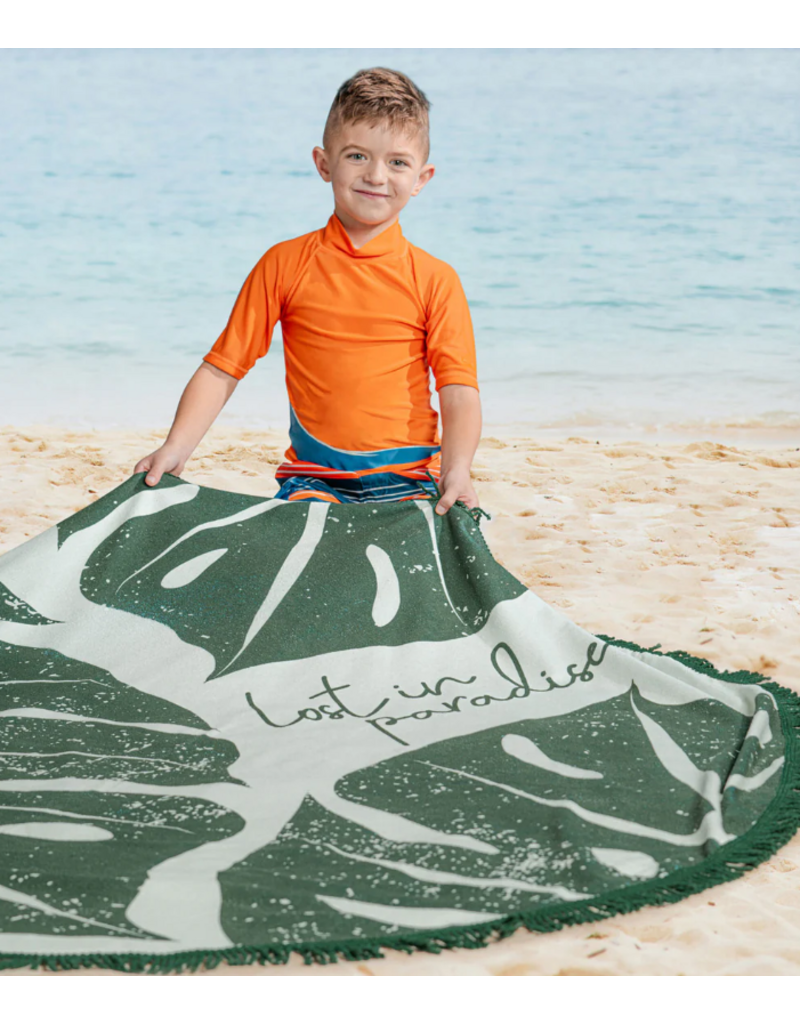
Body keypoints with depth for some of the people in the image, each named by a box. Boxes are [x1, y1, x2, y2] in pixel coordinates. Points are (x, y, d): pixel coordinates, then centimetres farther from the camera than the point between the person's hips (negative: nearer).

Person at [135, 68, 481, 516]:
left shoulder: (435, 280, 3)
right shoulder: (285, 264, 5)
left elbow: (459, 390, -2)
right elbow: (223, 368, 5)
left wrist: (457, 471, -20)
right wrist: (176, 448, -8)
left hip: (407, 482, 1)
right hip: (314, 480, 0)